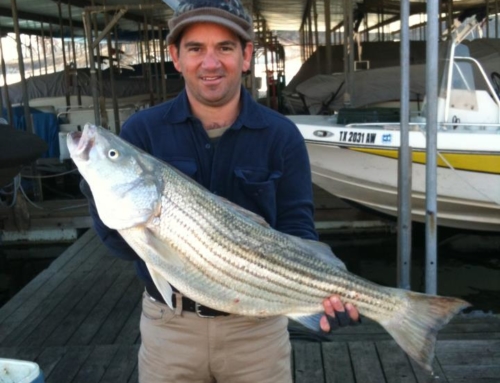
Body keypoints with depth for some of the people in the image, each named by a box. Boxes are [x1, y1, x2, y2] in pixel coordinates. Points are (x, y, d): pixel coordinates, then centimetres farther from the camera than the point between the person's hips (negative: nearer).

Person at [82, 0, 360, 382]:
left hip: (257, 322, 0)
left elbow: (296, 228, -9)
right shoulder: (141, 130, -7)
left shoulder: (281, 135, -7)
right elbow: (119, 239, -10)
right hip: (168, 323, 1)